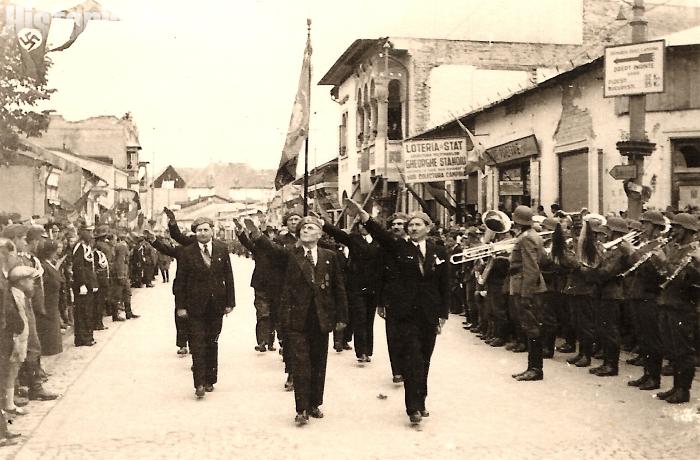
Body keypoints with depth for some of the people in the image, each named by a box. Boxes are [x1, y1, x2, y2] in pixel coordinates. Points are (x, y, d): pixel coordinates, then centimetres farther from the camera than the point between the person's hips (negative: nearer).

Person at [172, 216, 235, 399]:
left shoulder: (222, 250, 3)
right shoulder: (187, 252, -3)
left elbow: (228, 277, 5)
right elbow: (180, 281, -1)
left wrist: (230, 302, 1)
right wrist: (180, 305, -5)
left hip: (216, 304, 2)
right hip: (196, 305, -2)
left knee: (212, 343, 10)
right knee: (198, 344, -6)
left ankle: (210, 380, 21)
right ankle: (199, 383, -5)